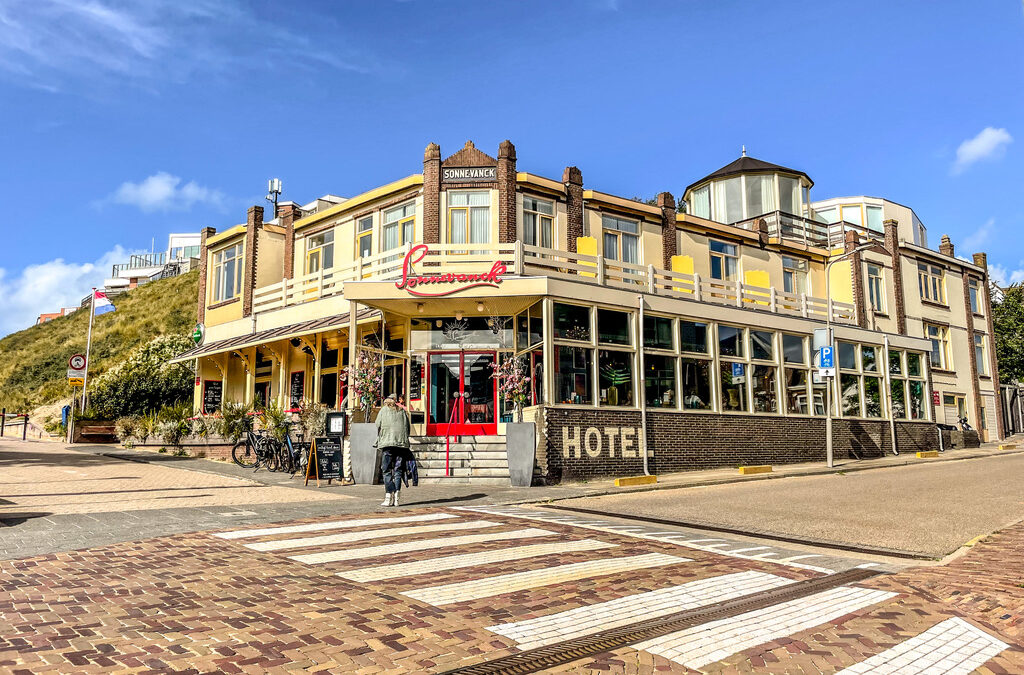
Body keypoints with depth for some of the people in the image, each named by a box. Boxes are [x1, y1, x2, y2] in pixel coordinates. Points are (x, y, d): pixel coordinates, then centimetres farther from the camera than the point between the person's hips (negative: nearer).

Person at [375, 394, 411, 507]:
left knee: (387, 471, 0)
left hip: (387, 444, -3)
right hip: (402, 444, 3)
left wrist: (379, 440, 20)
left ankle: (388, 497, -6)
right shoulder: (403, 411, 19)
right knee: (398, 471, 6)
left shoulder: (384, 410, 12)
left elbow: (378, 426, 8)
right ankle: (396, 497, 3)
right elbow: (408, 428, 14)